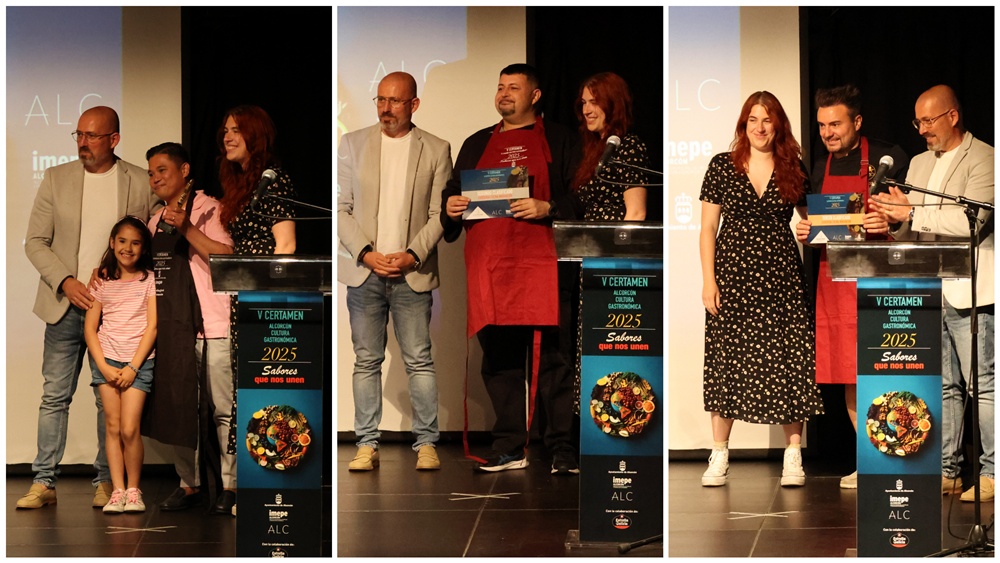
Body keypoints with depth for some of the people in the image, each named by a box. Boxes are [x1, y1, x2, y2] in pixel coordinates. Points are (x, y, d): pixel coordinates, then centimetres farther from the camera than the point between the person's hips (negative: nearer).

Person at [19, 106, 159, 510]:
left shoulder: (142, 183, 1)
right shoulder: (56, 179, 4)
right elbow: (35, 242, 3)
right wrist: (66, 282, -9)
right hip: (65, 306, 1)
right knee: (54, 396, 1)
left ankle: (106, 481, 12)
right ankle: (44, 483, 5)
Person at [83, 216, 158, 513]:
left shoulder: (150, 279, 2)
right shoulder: (103, 280, 8)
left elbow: (152, 326, -2)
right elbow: (90, 327, 7)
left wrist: (133, 367, -9)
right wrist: (103, 366, -6)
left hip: (139, 361, -2)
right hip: (107, 358, 2)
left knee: (129, 429, -10)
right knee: (113, 426, -3)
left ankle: (133, 489, 4)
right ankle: (117, 490, 0)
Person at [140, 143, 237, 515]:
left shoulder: (207, 209, -1)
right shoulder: (155, 222, 19)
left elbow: (227, 257, -14)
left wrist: (187, 228, -19)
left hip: (210, 326, -7)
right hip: (169, 327, 7)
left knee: (223, 408, -5)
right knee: (177, 409, 7)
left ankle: (230, 486, 1)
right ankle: (189, 484, 16)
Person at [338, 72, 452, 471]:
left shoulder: (436, 150, 4)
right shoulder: (353, 144, 7)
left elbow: (439, 214, 1)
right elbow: (341, 207, 4)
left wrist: (412, 256, -11)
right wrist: (366, 254, -8)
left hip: (412, 273, -1)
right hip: (364, 272, 1)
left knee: (419, 361, -1)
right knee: (366, 361, 3)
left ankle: (426, 444, 5)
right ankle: (367, 445, 7)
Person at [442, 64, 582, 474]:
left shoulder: (557, 140, 10)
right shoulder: (477, 144, 22)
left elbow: (582, 196, 2)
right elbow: (452, 194, 24)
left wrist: (547, 208, -14)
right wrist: (451, 207, 2)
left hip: (542, 263, -4)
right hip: (488, 266, 4)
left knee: (553, 359, -7)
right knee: (499, 360, 4)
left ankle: (563, 451, -4)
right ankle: (509, 449, 10)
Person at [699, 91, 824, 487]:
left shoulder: (794, 170, 7)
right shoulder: (722, 166, 4)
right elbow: (708, 225, 3)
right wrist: (708, 279, -4)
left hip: (780, 276, 1)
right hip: (733, 273, -1)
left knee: (787, 359, -3)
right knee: (726, 358, 0)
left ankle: (793, 455, 4)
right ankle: (719, 455, 8)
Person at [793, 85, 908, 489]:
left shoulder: (889, 158, -1)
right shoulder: (819, 168, 15)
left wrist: (891, 223, -20)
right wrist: (805, 232, 4)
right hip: (833, 279, 5)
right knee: (849, 376, 4)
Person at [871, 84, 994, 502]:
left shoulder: (983, 160, -4)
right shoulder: (919, 164, 19)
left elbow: (970, 221, -18)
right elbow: (909, 229, 18)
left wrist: (912, 213, -20)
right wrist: (895, 219, -4)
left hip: (968, 292, -7)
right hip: (928, 291, 7)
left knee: (983, 384, -5)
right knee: (942, 386, 8)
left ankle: (991, 473, -3)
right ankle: (946, 472, 12)